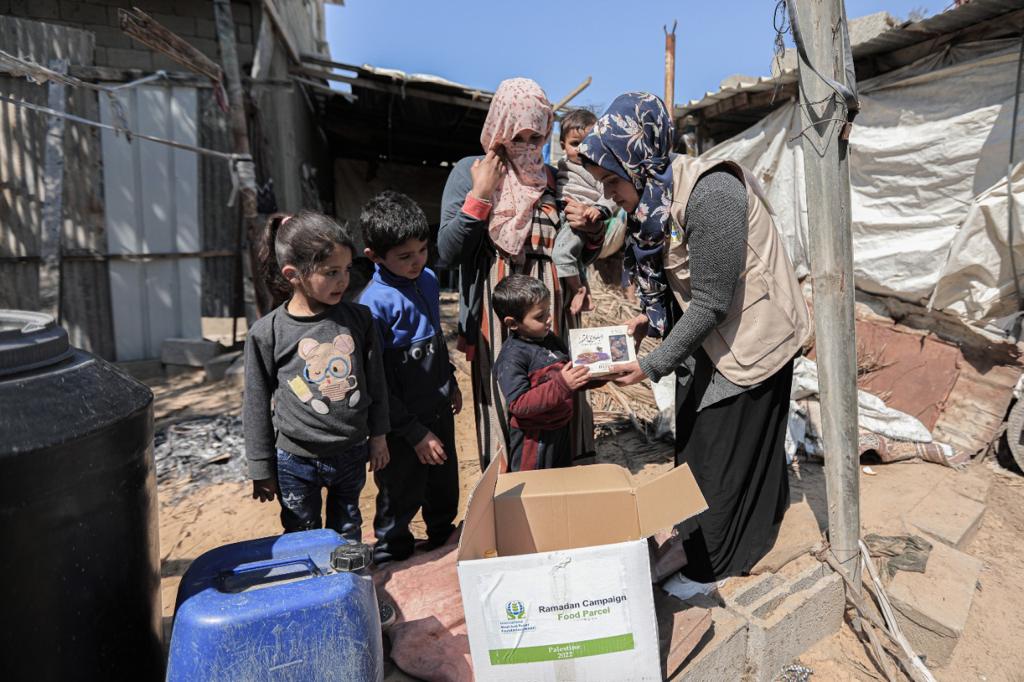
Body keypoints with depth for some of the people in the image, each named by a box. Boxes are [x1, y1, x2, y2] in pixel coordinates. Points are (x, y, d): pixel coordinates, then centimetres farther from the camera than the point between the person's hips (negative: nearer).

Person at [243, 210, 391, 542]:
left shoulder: (359, 318, -7)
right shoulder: (266, 333, -14)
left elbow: (376, 382, 3)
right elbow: (256, 405, -5)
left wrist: (378, 436, 7)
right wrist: (262, 469, 0)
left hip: (352, 454, 2)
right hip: (296, 461, -2)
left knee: (348, 533, 22)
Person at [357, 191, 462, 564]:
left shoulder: (428, 280, -2)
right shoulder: (374, 303, -24)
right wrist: (415, 434, -18)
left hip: (438, 407, 7)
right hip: (402, 422, -7)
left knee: (445, 486, 25)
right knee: (401, 498, 13)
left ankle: (444, 542, 51)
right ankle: (389, 559, 40)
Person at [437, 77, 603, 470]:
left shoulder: (554, 179, 12)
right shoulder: (471, 171, 2)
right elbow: (447, 254, -7)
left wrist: (589, 230, -2)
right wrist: (480, 196, -13)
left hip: (553, 316, 4)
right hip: (499, 321, -3)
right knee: (505, 418, 1)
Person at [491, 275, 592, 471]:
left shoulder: (551, 340, 3)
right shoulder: (512, 357, -22)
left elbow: (570, 378, 16)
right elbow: (518, 404, -28)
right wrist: (561, 385, -35)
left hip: (560, 429, 8)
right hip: (534, 439, -8)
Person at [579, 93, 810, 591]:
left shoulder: (709, 195, -28)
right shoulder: (663, 194, 0)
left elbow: (711, 303, -27)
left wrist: (653, 365, -24)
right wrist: (651, 319, -2)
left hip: (754, 338, -9)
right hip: (722, 337, 9)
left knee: (719, 454, 2)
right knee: (694, 435, 17)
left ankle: (710, 568, 22)